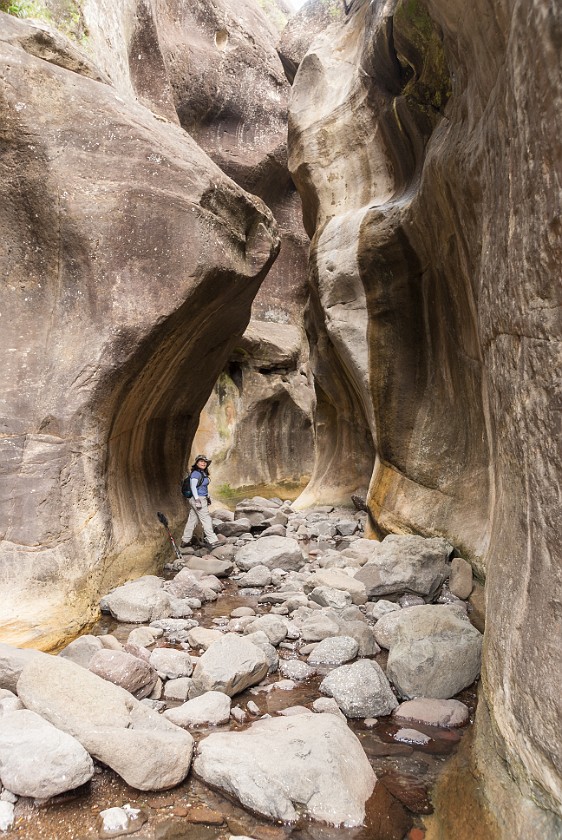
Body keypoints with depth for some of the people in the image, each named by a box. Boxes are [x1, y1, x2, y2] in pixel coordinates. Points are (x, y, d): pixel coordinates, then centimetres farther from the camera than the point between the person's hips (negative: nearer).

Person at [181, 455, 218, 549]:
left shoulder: (203, 473, 14)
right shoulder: (195, 473, -14)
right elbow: (193, 487, -18)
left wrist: (208, 497, 25)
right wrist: (197, 500, -21)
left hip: (202, 499, 9)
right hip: (198, 499, -9)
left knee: (192, 520, 12)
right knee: (206, 519, -4)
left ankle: (185, 541, 18)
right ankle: (212, 541, 1)